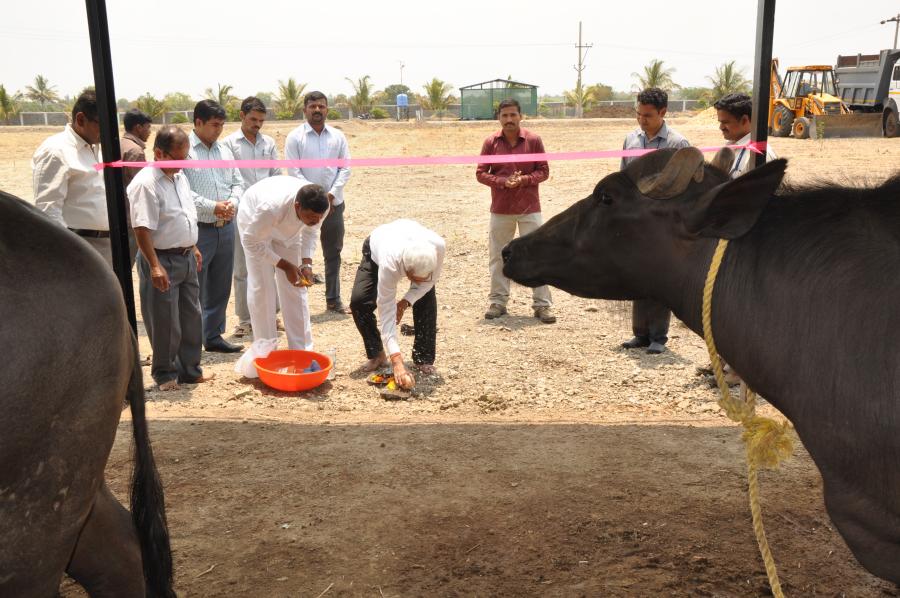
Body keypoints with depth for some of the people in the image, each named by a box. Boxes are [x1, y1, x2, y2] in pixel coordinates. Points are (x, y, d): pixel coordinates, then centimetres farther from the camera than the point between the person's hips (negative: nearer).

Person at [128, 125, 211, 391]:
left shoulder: (180, 177, 9)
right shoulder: (145, 183, -18)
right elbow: (142, 229, -23)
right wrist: (155, 266, -26)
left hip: (187, 258, 8)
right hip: (163, 260, -8)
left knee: (191, 317, 15)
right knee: (165, 322, 2)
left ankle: (190, 369, 27)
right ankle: (165, 373, 18)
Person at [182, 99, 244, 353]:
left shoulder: (224, 150, 13)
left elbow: (237, 182, 15)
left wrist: (233, 202, -5)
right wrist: (213, 207, -19)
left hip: (225, 228, 7)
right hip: (198, 230, -7)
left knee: (220, 287, 15)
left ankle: (213, 336, 28)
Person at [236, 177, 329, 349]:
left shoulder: (319, 207, -31)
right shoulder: (271, 207, -46)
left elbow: (311, 231, -8)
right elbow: (251, 242, -30)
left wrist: (306, 263, -22)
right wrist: (285, 266, -31)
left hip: (288, 227, 4)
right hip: (255, 221, -4)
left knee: (295, 288, 0)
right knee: (261, 288, -7)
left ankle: (302, 350, 7)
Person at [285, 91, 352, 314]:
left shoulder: (338, 136, 7)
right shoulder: (295, 137, -2)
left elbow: (345, 168, 3)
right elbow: (293, 172, -8)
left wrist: (331, 194, -11)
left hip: (334, 203, 4)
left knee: (333, 253, 11)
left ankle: (333, 299, 22)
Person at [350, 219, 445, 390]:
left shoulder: (438, 246, -41)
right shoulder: (389, 262, -48)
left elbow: (431, 278, -17)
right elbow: (387, 312, -44)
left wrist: (407, 301, -30)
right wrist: (396, 361, -49)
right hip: (376, 248, -2)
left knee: (427, 300, -18)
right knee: (359, 301, -20)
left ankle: (424, 360, -2)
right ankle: (376, 355, 1)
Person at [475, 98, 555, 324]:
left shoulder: (533, 140, -2)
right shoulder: (490, 143, 0)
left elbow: (544, 171, 0)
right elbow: (481, 173, 1)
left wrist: (524, 180, -17)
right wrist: (503, 182, -15)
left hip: (529, 208, -1)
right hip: (500, 209, 1)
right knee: (498, 257, 8)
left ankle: (542, 304, 6)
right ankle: (498, 301, 20)